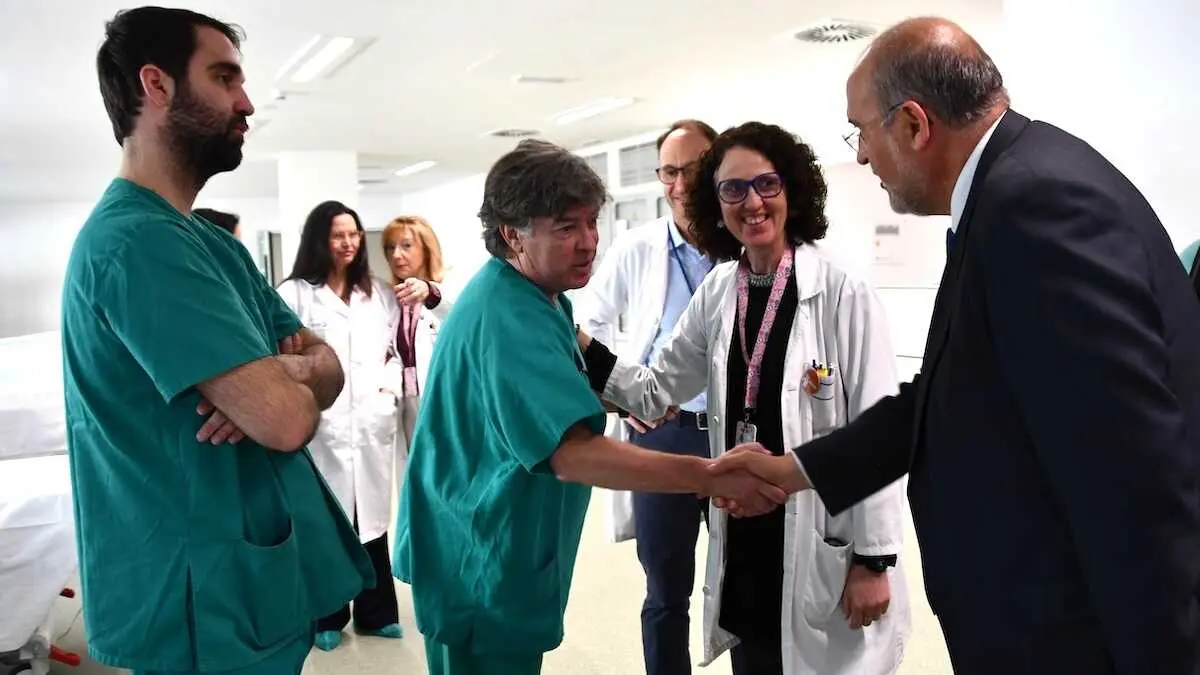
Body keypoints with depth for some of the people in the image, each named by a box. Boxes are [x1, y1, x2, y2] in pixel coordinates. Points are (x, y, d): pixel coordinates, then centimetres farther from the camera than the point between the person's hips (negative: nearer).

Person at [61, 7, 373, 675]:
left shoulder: (216, 245, 11)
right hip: (208, 601, -9)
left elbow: (329, 365, 6)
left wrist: (276, 376, -16)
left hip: (256, 573, 9)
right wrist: (286, 382, -7)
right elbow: (288, 418, -29)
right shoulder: (137, 239, -21)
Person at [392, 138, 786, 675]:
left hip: (499, 544, 10)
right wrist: (712, 476, -40)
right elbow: (572, 451, -38)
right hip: (482, 557, -10)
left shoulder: (538, 294, 6)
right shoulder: (508, 315, -28)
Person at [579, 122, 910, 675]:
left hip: (824, 547, -5)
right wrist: (577, 344, -11)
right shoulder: (716, 294, 3)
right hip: (743, 542, 5)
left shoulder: (844, 295, -14)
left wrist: (874, 561, -11)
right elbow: (657, 391, 4)